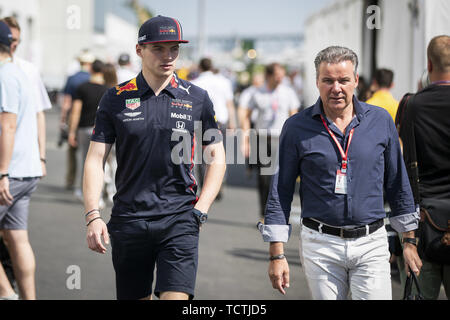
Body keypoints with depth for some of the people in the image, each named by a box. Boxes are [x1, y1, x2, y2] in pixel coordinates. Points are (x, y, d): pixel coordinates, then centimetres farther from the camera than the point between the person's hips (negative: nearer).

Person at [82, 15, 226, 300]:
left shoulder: (197, 98, 5)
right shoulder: (116, 99, 4)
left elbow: (217, 157, 10)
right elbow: (96, 159, 3)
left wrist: (200, 210, -1)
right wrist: (93, 216, -8)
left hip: (179, 218, -1)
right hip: (128, 220, 1)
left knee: (176, 296, -14)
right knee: (133, 296, 8)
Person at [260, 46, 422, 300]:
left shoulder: (381, 120, 5)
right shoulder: (297, 127, -1)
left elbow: (398, 183, 13)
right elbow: (280, 191, 2)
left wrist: (410, 240, 13)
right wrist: (277, 254, -3)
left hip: (371, 245, 1)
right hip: (320, 245, -1)